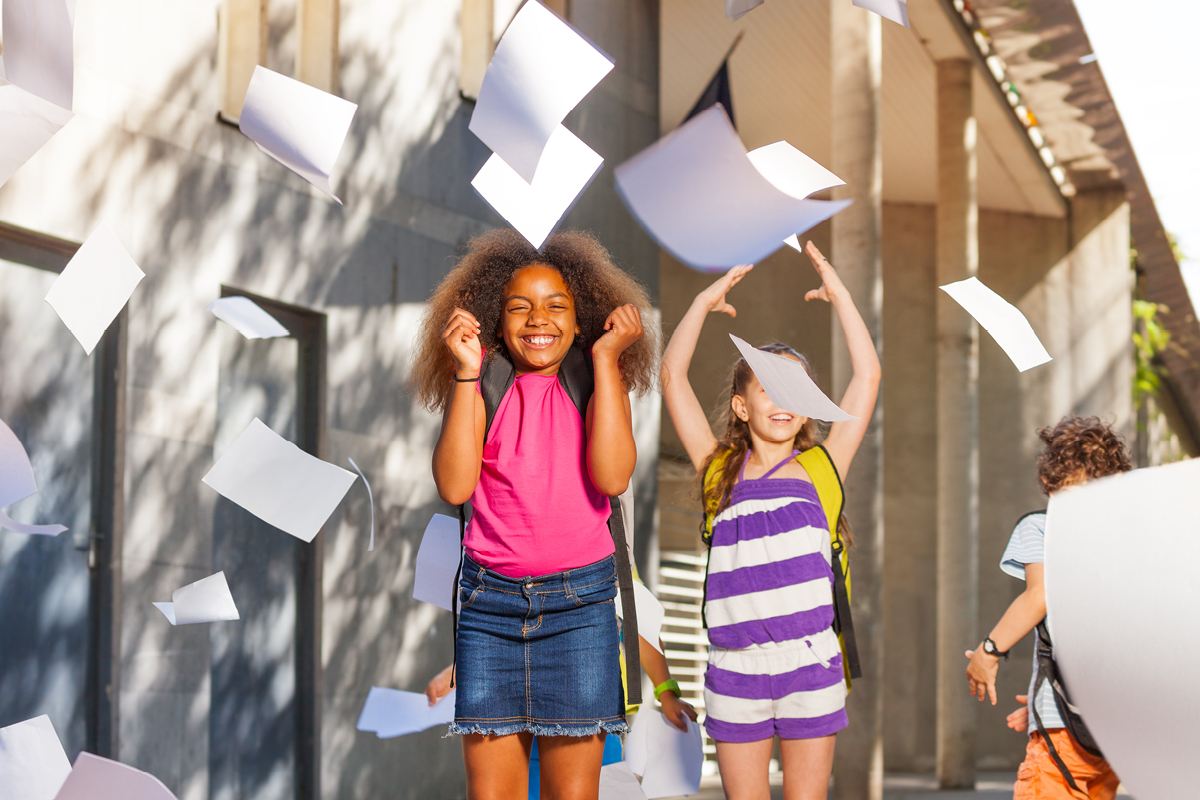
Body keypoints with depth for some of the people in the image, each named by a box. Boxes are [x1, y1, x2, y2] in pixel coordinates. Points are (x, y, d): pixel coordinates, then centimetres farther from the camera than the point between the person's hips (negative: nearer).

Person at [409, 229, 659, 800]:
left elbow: (612, 476, -12)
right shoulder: (484, 390, 6)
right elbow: (455, 486, -9)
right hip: (491, 598, 1)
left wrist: (605, 360, -10)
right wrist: (467, 373, -10)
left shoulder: (597, 384, 6)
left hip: (578, 602, 0)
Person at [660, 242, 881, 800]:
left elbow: (868, 376, 5)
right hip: (735, 666, 1)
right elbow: (673, 378, 7)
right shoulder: (719, 470, 9)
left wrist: (839, 296, 6)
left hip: (810, 663, 0)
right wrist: (705, 302, 9)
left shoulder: (819, 467, 7)